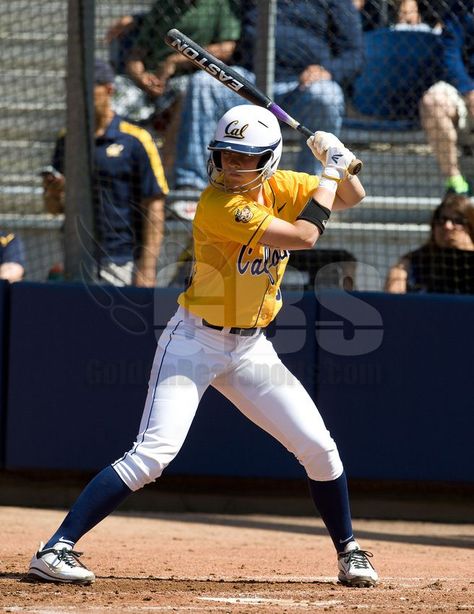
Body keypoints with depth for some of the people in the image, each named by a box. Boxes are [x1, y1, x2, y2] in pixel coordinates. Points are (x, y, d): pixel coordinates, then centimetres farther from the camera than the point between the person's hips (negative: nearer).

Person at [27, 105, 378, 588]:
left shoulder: (280, 186, 0)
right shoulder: (218, 203, -23)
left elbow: (351, 198, 12)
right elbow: (303, 235, -26)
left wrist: (341, 162, -9)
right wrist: (330, 171, -15)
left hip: (251, 348, 7)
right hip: (195, 343, -7)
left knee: (319, 448, 3)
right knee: (154, 453, -20)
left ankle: (349, 552, 25)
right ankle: (55, 550, -20)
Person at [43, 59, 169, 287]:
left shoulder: (135, 141, -4)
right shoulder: (66, 141, 13)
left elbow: (154, 209, -7)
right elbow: (54, 208, 19)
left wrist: (147, 270, -13)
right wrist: (53, 193, -6)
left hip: (120, 266, -5)